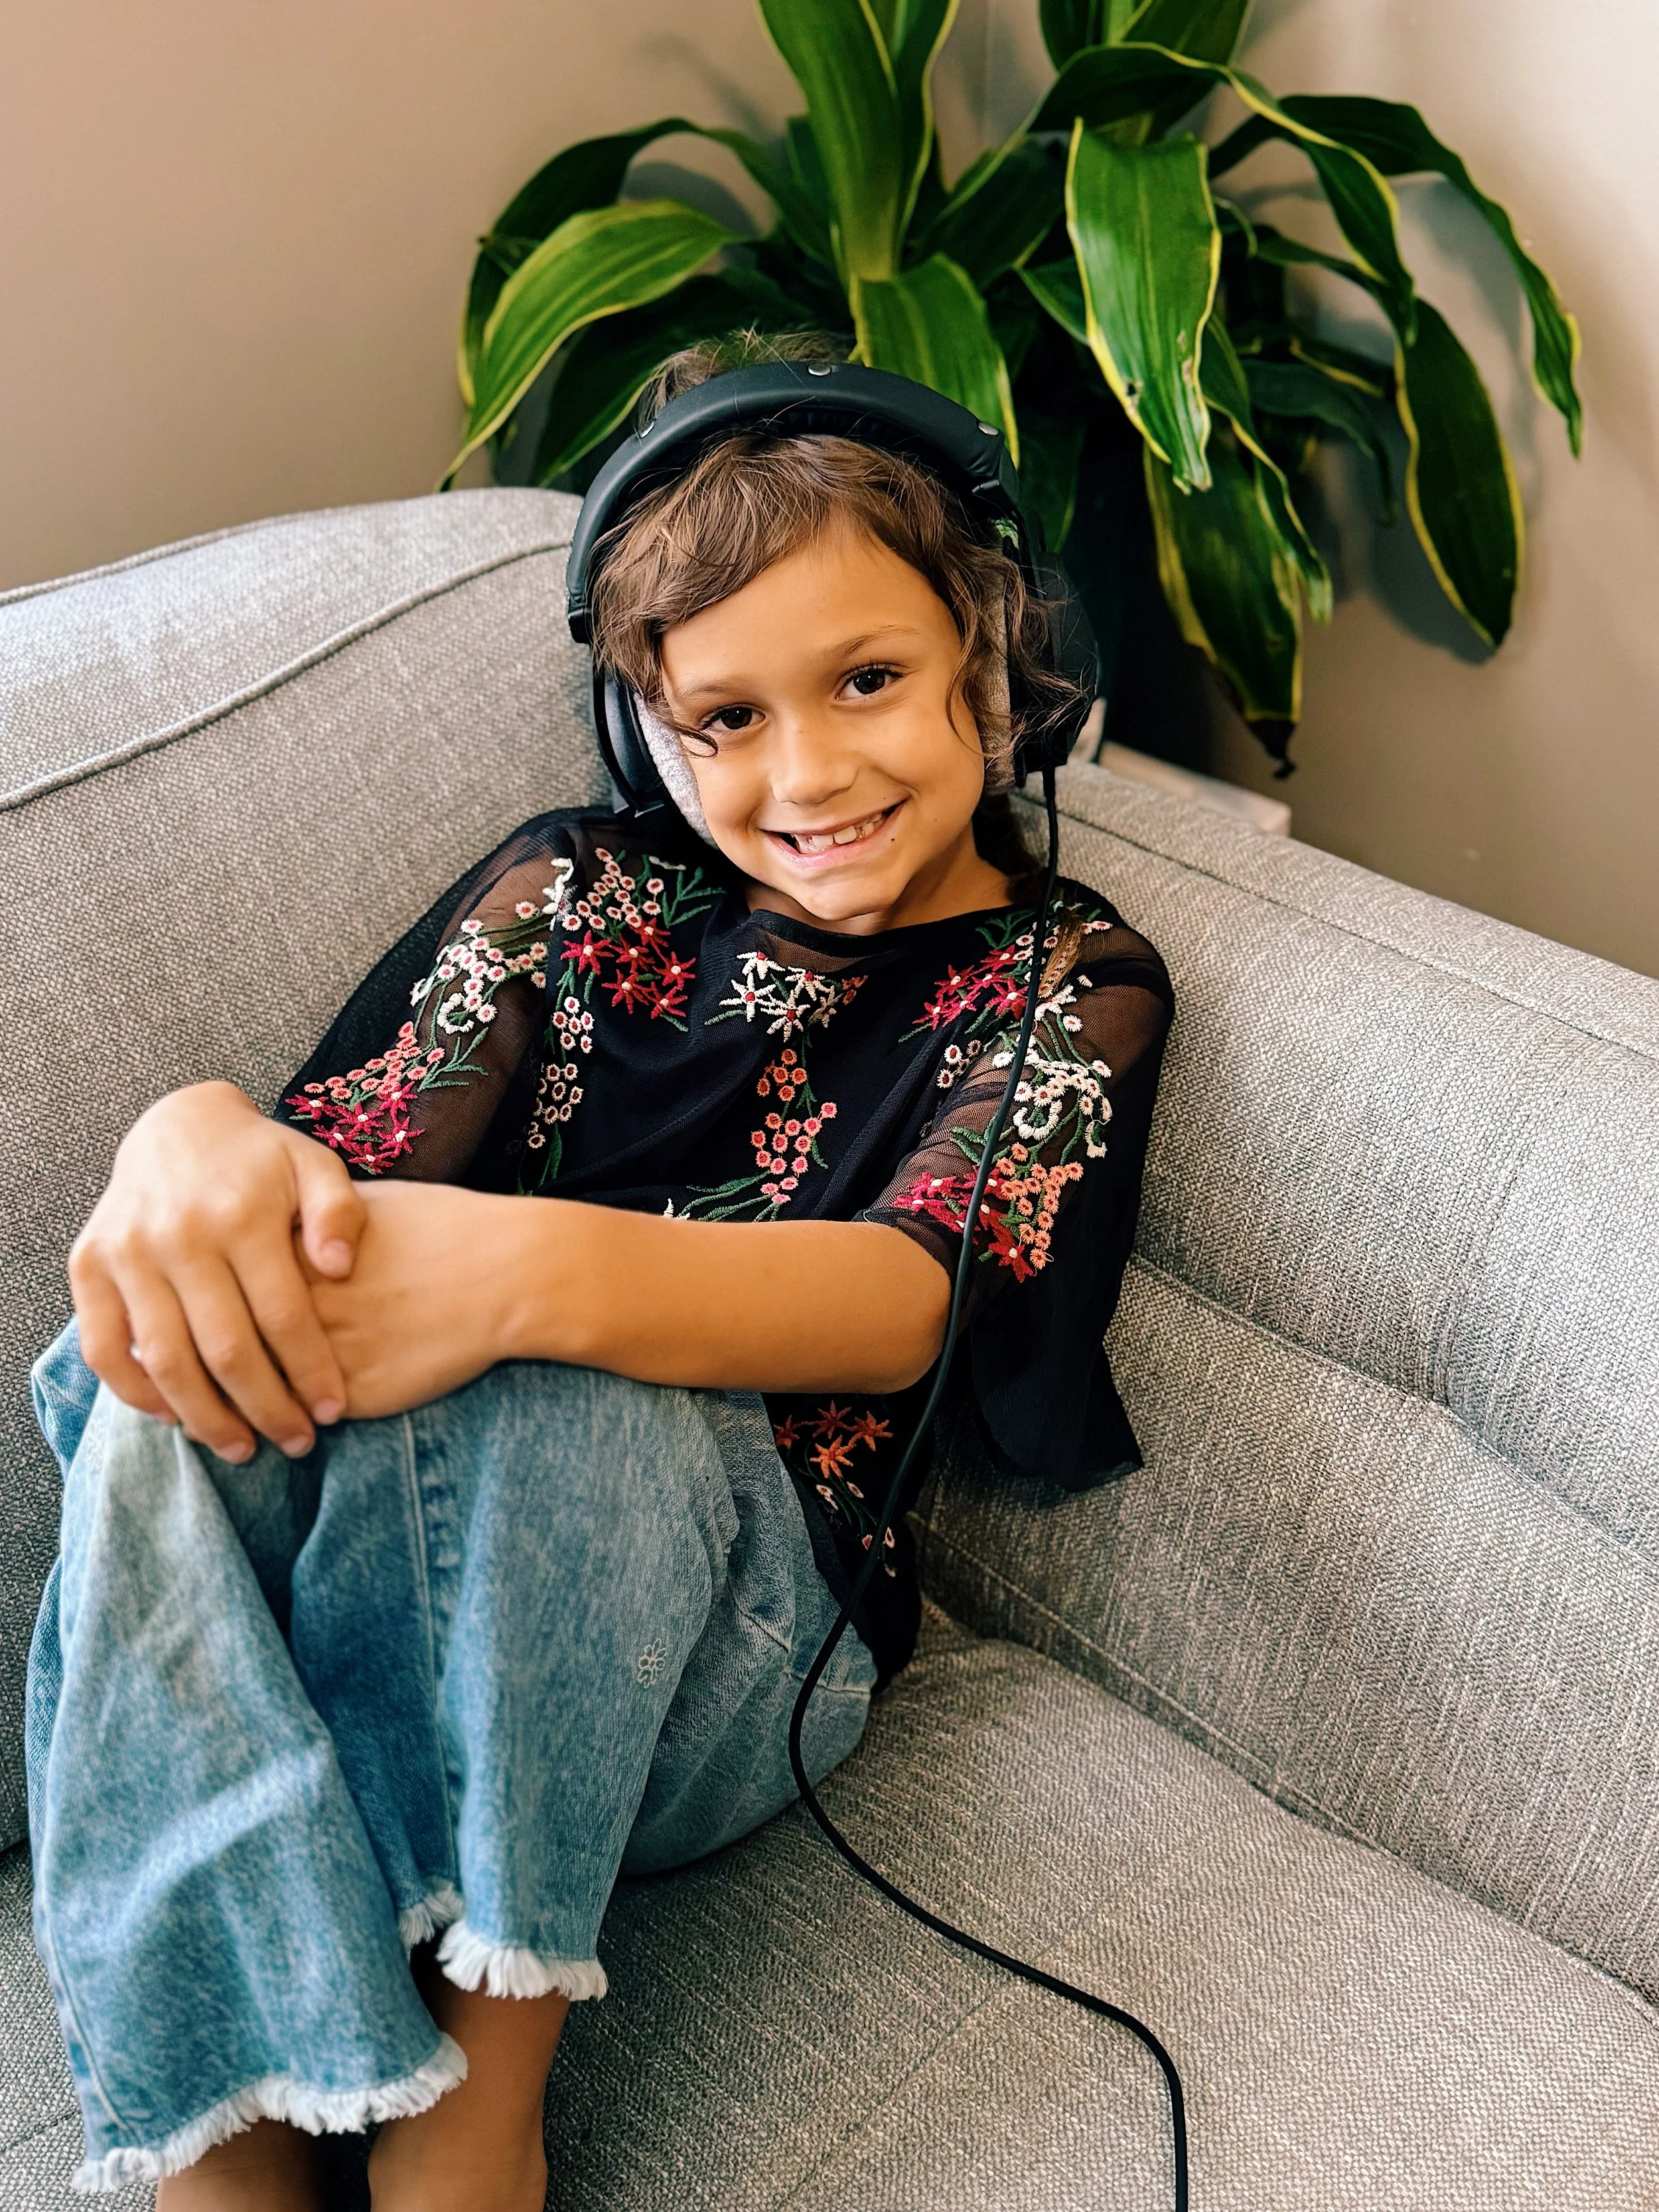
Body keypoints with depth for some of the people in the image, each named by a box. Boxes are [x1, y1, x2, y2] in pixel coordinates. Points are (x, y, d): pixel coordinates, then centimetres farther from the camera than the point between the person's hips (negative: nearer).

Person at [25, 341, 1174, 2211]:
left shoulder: (1066, 982, 3)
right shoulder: (586, 885, 11)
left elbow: (913, 1298, -16)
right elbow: (348, 1147, -5)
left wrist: (533, 1273, -35)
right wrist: (200, 1144, -31)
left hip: (725, 1637, -2)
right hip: (386, 1581, 3)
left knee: (561, 1386, -34)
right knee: (183, 1373, -28)